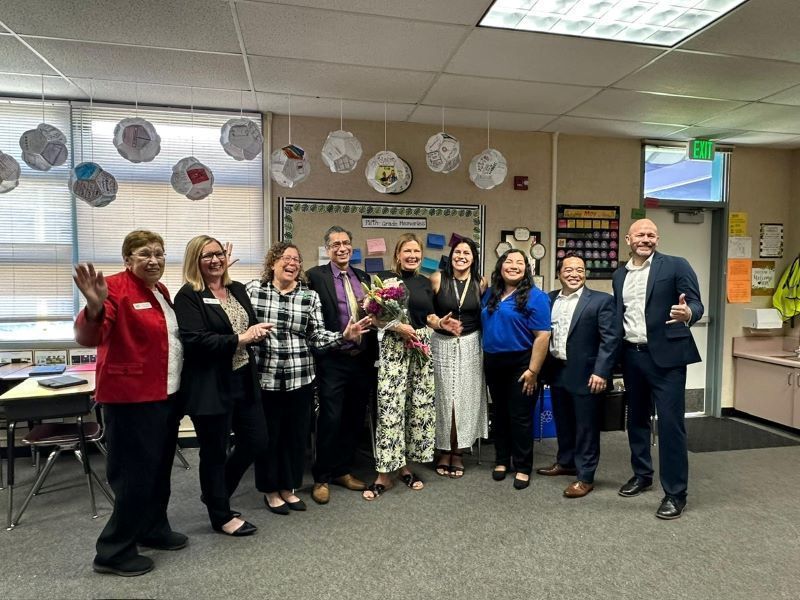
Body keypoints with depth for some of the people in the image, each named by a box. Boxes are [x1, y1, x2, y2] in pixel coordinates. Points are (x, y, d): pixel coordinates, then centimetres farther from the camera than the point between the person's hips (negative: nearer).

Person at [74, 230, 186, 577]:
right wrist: (95, 309, -48)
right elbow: (88, 338, -27)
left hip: (165, 395, 8)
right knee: (136, 475, 0)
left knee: (159, 469, 19)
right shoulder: (116, 288, -15)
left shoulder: (160, 291, 9)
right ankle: (113, 552, 17)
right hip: (131, 398, -8)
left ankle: (153, 529, 37)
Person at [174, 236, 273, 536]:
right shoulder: (188, 296, -9)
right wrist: (239, 339, -21)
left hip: (244, 380, 7)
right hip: (211, 387, -7)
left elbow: (253, 327, 16)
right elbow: (195, 340, -20)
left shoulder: (237, 289, 11)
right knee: (215, 452, 9)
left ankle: (216, 494, 37)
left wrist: (257, 332, -7)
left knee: (256, 443, 14)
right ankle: (222, 516, 28)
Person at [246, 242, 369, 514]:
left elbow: (317, 337, -2)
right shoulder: (252, 290, -1)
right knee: (268, 435, 10)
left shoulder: (310, 296, 2)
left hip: (299, 379, 2)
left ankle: (288, 488, 32)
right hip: (263, 377, -2)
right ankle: (271, 491, 30)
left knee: (296, 435, 12)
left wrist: (345, 336, -15)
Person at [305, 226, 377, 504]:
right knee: (330, 419, 1)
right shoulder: (316, 276, -5)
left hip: (362, 359, 5)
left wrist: (373, 356, 3)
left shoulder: (364, 277, 11)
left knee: (354, 419, 14)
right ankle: (322, 478, 19)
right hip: (333, 360, -5)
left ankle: (343, 471, 31)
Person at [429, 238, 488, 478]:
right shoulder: (437, 279, -5)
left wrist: (485, 342, 2)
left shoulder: (480, 283, 1)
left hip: (470, 345, 2)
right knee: (443, 398, 4)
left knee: (465, 397, 6)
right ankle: (444, 452, 19)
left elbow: (485, 315, 10)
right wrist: (437, 323, -19)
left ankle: (458, 453, 20)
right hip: (442, 344, -1)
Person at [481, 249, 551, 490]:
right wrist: (485, 359, 7)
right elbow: (483, 326, 14)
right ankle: (502, 460, 29)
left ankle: (523, 468, 17)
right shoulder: (490, 294, 8)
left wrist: (533, 371, -19)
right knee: (499, 413, 15)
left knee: (520, 416, 3)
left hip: (520, 364, -5)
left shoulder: (534, 296, -11)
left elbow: (542, 336, -16)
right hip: (493, 363, 6)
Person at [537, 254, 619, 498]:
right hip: (557, 371, 5)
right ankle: (565, 462, 36)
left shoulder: (601, 300, -7)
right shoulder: (550, 299, 8)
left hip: (585, 374, -5)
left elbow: (610, 339, -11)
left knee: (586, 426, 4)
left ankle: (585, 477, 14)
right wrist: (541, 367, 8)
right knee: (563, 422, 19)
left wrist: (601, 372, -18)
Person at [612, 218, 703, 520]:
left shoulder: (676, 265, -4)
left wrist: (688, 314, -32)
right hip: (632, 356, 6)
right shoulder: (619, 275, 11)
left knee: (670, 422, -3)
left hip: (665, 355, -5)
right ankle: (642, 474, 34)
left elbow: (697, 304, -9)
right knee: (636, 418, 16)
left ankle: (675, 492, 9)